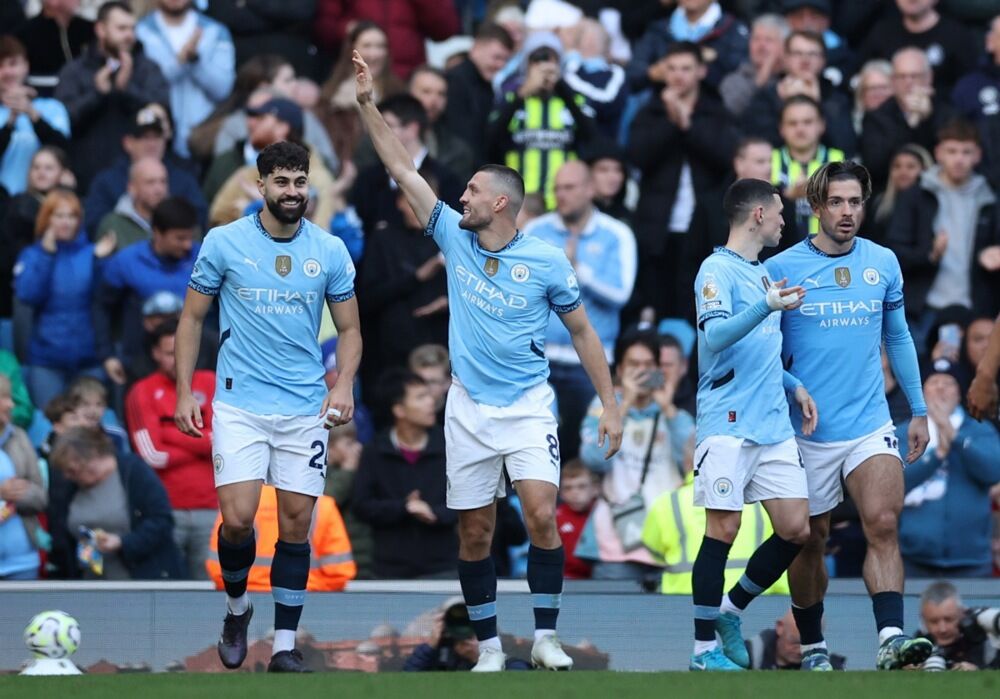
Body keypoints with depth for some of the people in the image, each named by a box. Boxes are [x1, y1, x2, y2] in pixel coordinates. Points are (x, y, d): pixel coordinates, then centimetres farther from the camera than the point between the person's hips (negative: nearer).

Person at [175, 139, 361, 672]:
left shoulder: (330, 251, 2)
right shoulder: (224, 243, -2)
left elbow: (349, 329, 9)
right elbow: (192, 317, 5)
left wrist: (343, 384, -9)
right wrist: (184, 392, -2)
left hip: (305, 409, 2)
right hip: (240, 404, -2)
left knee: (296, 524, 1)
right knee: (237, 518, -12)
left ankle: (285, 647, 8)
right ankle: (237, 606, 17)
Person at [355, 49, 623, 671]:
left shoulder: (547, 262, -5)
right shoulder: (455, 238, 2)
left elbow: (583, 332, 3)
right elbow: (402, 167, 3)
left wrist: (610, 405, 0)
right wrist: (368, 103, -1)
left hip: (528, 408, -3)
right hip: (469, 410, 3)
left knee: (541, 514, -18)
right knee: (474, 533, 3)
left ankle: (546, 637, -8)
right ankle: (489, 647, 12)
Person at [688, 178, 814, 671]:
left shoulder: (765, 274, 19)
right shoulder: (717, 270, -7)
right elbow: (716, 335, -22)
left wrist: (794, 386, 15)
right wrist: (767, 307, -35)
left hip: (774, 424, 8)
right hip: (729, 423, -8)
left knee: (796, 529, 2)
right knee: (723, 529, -6)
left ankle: (730, 610, 20)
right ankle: (705, 648, 0)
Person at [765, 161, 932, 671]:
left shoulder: (884, 263, 6)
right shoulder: (781, 269, -4)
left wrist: (918, 409, 15)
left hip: (870, 425, 1)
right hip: (808, 431, -1)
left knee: (883, 523, -17)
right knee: (810, 540, 8)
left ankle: (891, 639, -26)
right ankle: (812, 648, 23)